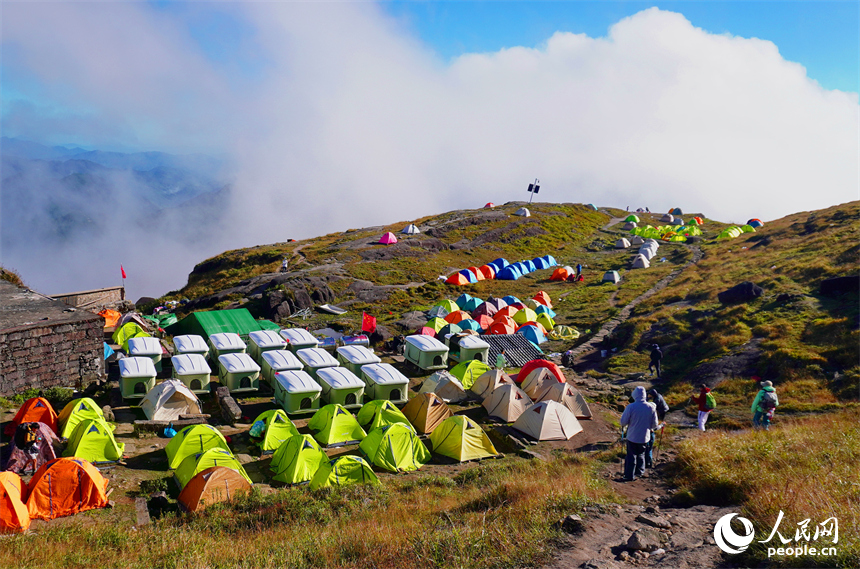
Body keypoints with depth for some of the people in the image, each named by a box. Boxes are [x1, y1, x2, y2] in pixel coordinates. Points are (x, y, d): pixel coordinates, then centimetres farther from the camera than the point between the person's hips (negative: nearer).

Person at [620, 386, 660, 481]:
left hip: (632, 436, -3)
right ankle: (640, 471, 35)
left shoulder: (631, 407, -19)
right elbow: (654, 424, 0)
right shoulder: (651, 407, -9)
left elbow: (623, 421, -12)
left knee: (631, 456, 9)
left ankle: (629, 476, 13)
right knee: (641, 454, 24)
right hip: (645, 437, 3)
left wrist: (623, 425, 11)